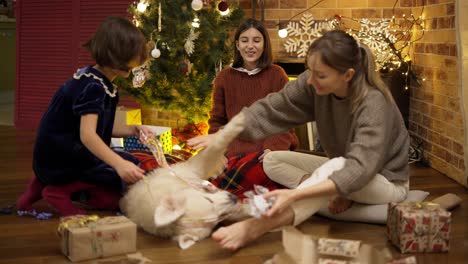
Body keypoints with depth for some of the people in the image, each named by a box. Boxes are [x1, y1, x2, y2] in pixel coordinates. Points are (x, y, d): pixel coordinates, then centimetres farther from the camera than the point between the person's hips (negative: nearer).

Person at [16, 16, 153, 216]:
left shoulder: (102, 84, 9)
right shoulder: (92, 87, -22)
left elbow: (101, 128, 13)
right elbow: (87, 134, -33)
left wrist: (133, 130, -2)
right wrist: (119, 163, -44)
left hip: (68, 153, 10)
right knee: (127, 171, -14)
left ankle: (44, 184, 13)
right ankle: (58, 190, -8)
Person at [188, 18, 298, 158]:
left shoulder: (277, 75, 4)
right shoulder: (224, 77, 8)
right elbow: (217, 121, 13)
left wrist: (274, 148, -14)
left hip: (269, 153, -1)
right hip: (235, 154, 1)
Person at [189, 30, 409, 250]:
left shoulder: (373, 104, -33)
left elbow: (358, 169, -44)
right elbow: (271, 110, -19)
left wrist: (296, 194, -54)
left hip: (387, 183, -7)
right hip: (342, 171, 7)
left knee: (338, 166, -39)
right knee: (272, 160, -3)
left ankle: (256, 227, -46)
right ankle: (339, 195, -18)